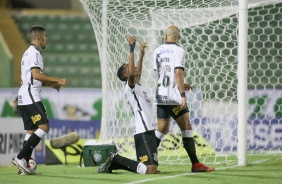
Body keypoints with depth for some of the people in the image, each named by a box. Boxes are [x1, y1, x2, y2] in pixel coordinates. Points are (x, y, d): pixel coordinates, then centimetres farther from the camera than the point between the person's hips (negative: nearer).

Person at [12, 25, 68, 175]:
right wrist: (57, 80, -19)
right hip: (30, 97, -10)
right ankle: (20, 157, -18)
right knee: (43, 127, -13)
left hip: (23, 98, 10)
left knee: (31, 131, 9)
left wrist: (51, 84, 21)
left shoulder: (28, 53, 23)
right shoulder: (34, 53, -9)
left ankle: (24, 165, 4)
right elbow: (36, 74, -21)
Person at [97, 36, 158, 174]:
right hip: (143, 133, -10)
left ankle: (114, 163, 14)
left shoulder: (137, 86, 20)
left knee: (152, 167, 11)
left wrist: (142, 54, 40)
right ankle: (116, 159, -6)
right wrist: (132, 49, -25)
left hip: (149, 131, 10)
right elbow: (131, 74, -29)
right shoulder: (129, 87, -7)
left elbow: (137, 72, 41)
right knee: (150, 170, -20)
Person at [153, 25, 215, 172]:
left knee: (162, 129, 13)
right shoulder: (178, 51, -7)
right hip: (174, 97, -6)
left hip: (160, 96, 6)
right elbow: (178, 72, -17)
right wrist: (183, 95, -19)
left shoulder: (157, 52, 11)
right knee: (187, 128, 0)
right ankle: (195, 164, -4)